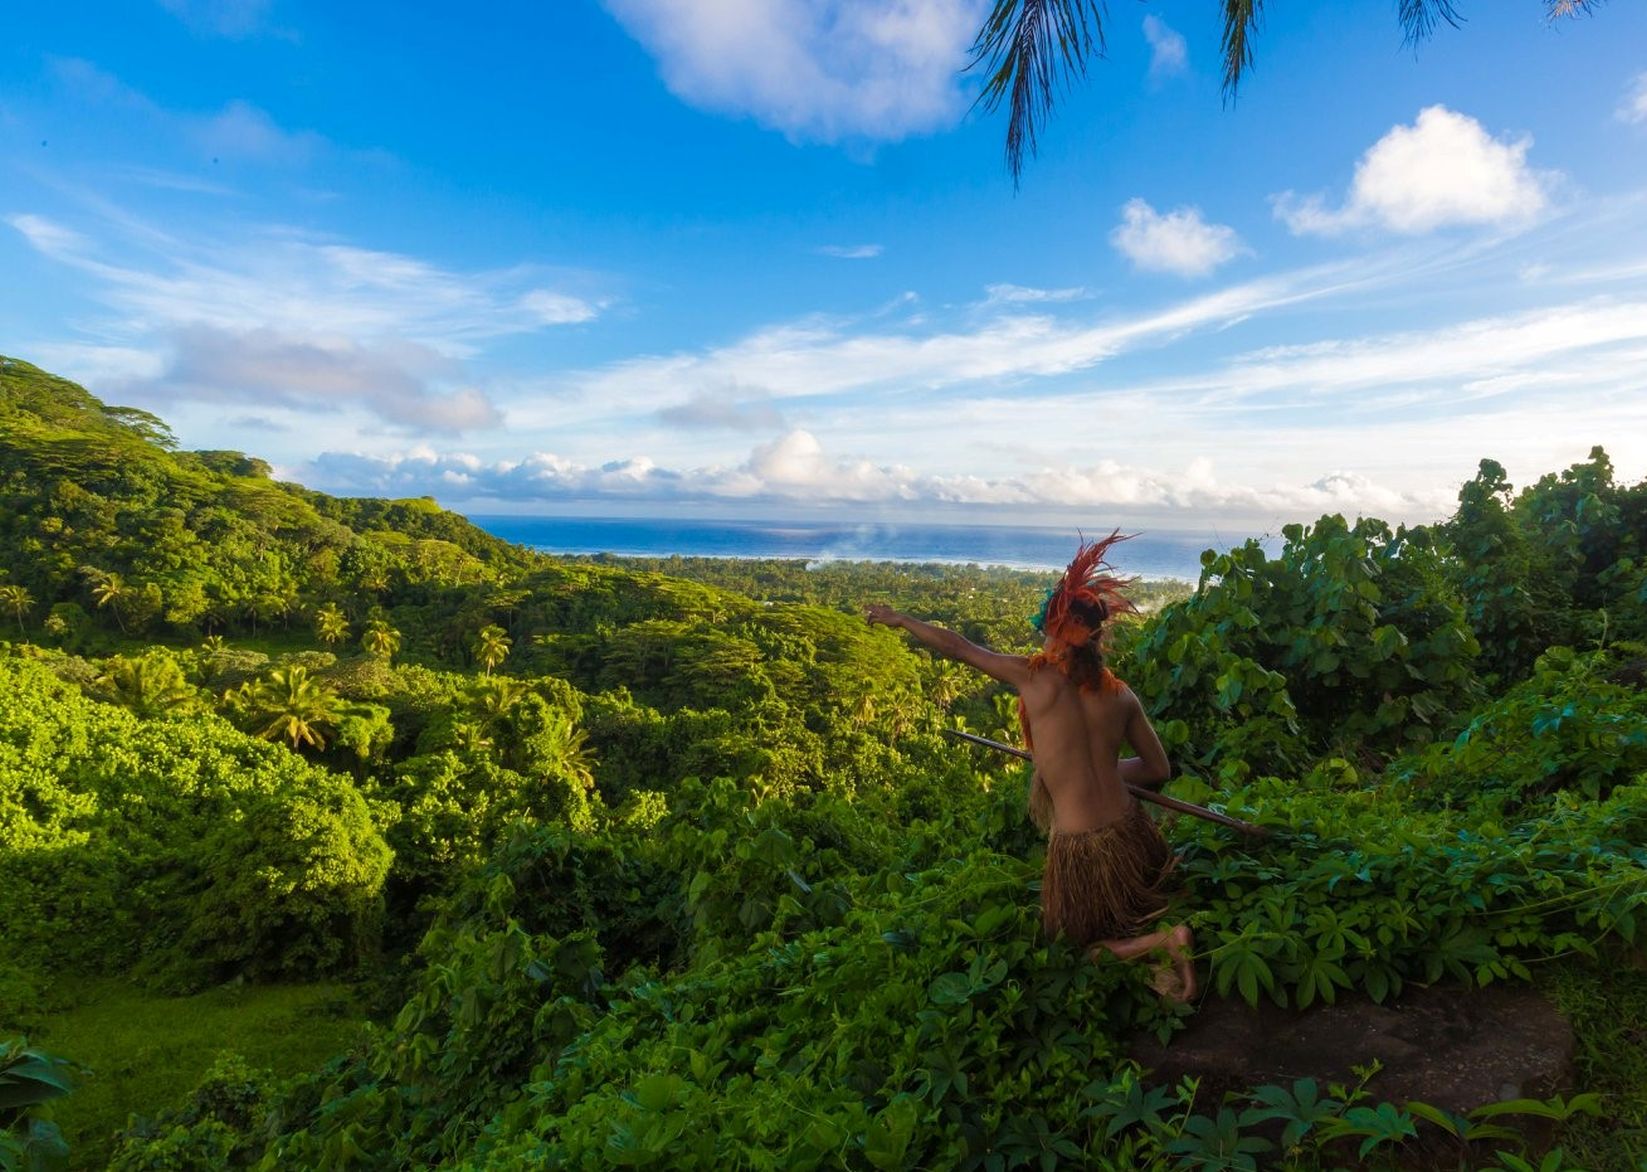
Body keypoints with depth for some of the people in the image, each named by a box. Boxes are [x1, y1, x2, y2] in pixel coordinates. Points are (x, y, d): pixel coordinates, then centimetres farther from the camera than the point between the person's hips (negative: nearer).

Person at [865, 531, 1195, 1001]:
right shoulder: (1120, 694, -3)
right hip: (1129, 833, 4)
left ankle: (1165, 940, -6)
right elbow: (1159, 769, 6)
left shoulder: (1034, 677, -14)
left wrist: (901, 620, 12)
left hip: (1079, 850, -4)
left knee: (1090, 942, 20)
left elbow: (957, 646, -2)